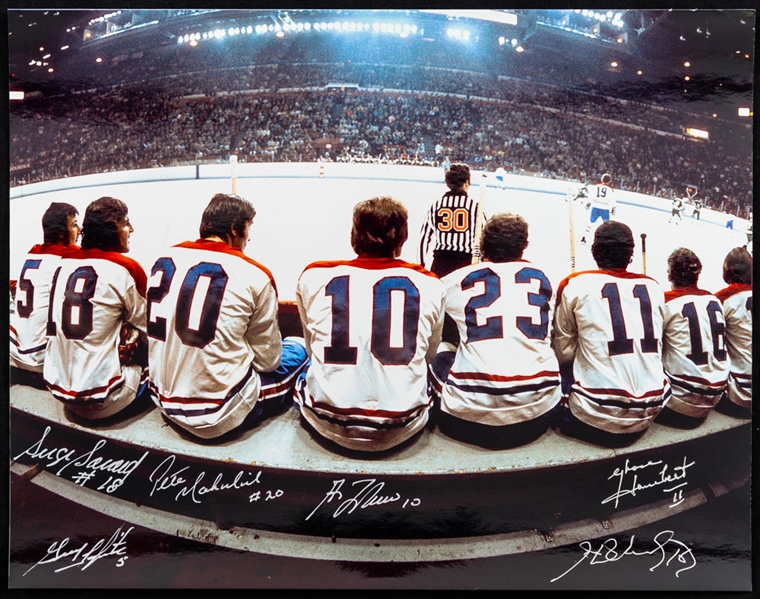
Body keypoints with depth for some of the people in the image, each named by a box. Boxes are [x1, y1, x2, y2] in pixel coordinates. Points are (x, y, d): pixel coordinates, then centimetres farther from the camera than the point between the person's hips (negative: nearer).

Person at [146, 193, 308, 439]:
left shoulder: (164, 260, 0)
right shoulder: (254, 275, -14)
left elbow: (169, 331, 12)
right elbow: (267, 361, -6)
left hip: (165, 402, 7)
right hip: (222, 415, -6)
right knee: (297, 351, 15)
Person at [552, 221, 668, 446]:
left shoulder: (575, 285, -5)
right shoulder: (653, 287, 6)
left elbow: (564, 352, 0)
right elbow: (656, 346, 15)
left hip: (596, 416, -4)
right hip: (651, 409, 4)